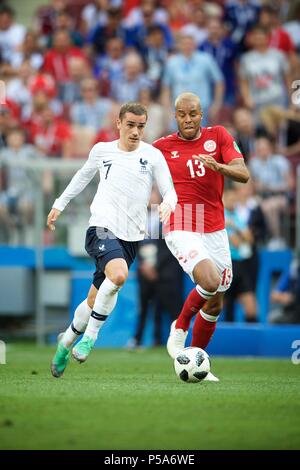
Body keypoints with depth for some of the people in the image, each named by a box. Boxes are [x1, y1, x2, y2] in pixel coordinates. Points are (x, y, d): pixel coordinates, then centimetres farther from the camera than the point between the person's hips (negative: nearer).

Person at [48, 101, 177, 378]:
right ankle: (91, 334, -16)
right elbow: (83, 176, 25)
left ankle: (68, 341, 29)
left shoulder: (153, 155, 2)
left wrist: (167, 204, -20)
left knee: (96, 299, 4)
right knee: (118, 274, -32)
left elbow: (170, 191, 3)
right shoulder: (101, 150, 7)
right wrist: (60, 204, 28)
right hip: (102, 227, -2)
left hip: (131, 236, 2)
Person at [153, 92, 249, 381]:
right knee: (210, 282, -28)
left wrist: (218, 166, -25)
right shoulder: (162, 147, 1)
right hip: (181, 230, -4)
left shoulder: (218, 136, 4)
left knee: (214, 305, 9)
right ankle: (180, 326, -1)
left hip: (215, 231, 4)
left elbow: (243, 174, -7)